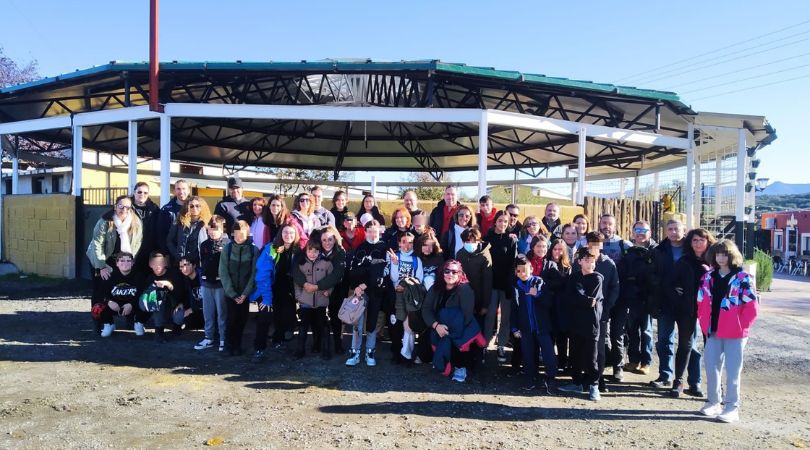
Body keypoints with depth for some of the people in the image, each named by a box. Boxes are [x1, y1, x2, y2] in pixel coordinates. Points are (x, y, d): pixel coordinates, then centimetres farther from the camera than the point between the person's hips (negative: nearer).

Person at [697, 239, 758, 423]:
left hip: (734, 334, -5)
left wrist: (742, 327, -10)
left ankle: (732, 407, 11)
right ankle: (713, 402, 24)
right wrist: (705, 325, 4)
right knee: (711, 368, 10)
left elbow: (751, 307, -10)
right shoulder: (708, 277, 7)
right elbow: (702, 303, 11)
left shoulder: (743, 278, -8)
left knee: (732, 371, 2)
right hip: (713, 332, 5)